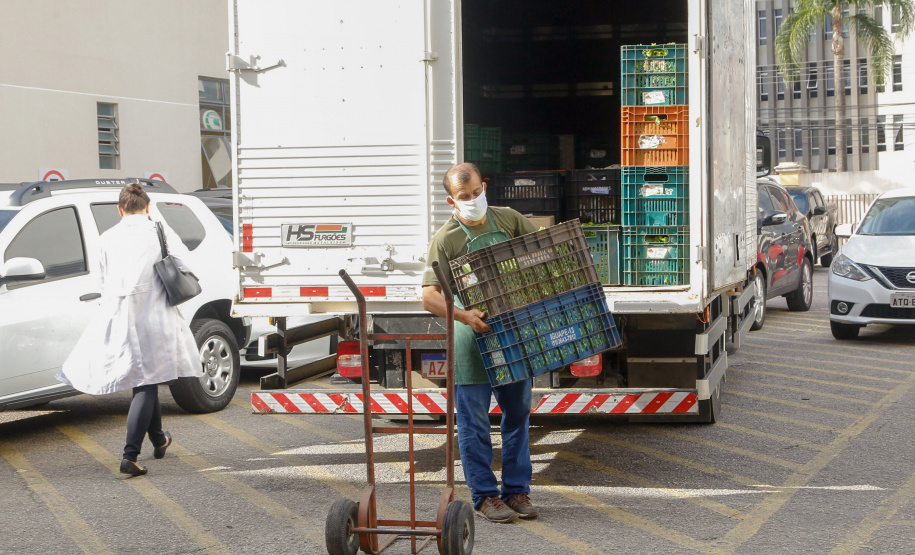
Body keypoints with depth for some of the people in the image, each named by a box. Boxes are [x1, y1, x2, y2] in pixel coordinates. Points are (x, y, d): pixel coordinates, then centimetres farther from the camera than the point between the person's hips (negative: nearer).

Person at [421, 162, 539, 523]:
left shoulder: (508, 219, 5)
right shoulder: (445, 240, -9)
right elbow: (430, 297, -16)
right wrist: (463, 316, -32)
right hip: (472, 335, -5)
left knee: (518, 413, 11)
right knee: (474, 420, 1)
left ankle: (517, 490, 22)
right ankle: (485, 495, 11)